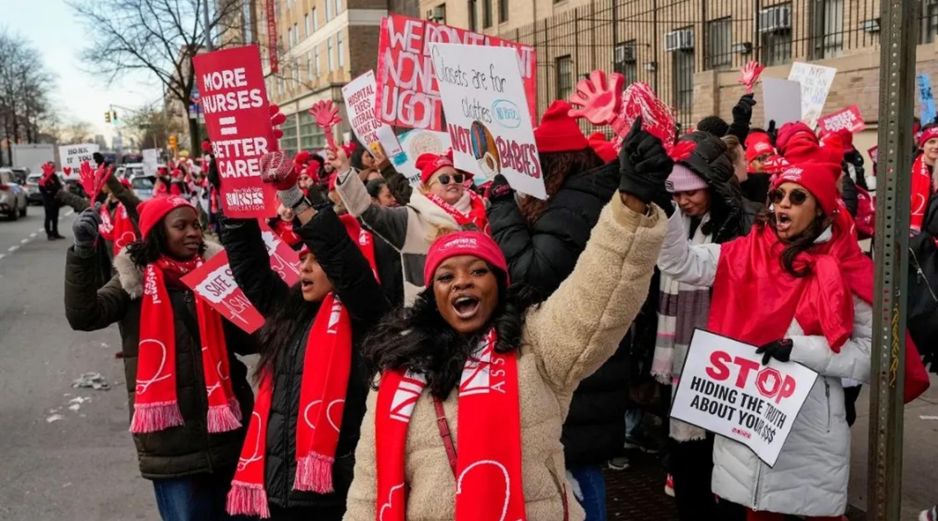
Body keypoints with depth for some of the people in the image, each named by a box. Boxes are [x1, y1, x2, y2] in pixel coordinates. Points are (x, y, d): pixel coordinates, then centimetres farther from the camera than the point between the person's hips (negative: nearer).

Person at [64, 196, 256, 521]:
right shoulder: (134, 279, -2)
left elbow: (247, 341, 4)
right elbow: (83, 316, -17)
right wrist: (83, 252, -29)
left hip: (226, 428, 3)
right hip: (171, 439, -2)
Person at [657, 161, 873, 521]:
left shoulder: (846, 271, -5)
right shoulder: (749, 254, 2)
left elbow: (872, 350, -8)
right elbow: (680, 261, -9)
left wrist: (798, 348, -18)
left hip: (811, 426, -2)